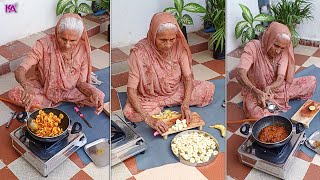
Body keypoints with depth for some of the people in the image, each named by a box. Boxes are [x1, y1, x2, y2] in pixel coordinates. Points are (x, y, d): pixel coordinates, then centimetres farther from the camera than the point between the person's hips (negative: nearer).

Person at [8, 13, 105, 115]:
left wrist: (93, 92, -35)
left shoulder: (83, 50, -20)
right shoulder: (44, 44, -26)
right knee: (13, 94, -25)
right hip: (43, 87, -1)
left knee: (99, 97, -21)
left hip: (69, 90, 2)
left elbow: (81, 82, -12)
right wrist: (26, 86, -53)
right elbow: (19, 71, -30)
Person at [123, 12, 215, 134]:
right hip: (150, 97, -2)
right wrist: (149, 119, -39)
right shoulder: (139, 53, -28)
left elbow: (188, 77, -13)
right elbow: (131, 90, -28)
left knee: (209, 88, -14)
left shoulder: (179, 46, -19)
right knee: (130, 112, -30)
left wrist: (185, 105, -30)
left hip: (177, 91, 3)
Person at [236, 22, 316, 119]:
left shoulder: (284, 52, -10)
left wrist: (268, 88, -39)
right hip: (255, 91, -4)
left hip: (278, 88, 4)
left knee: (312, 80, -2)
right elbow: (240, 74, -36)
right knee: (254, 111, -37)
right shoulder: (253, 47, -23)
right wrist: (257, 92, -50)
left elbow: (280, 79, -17)